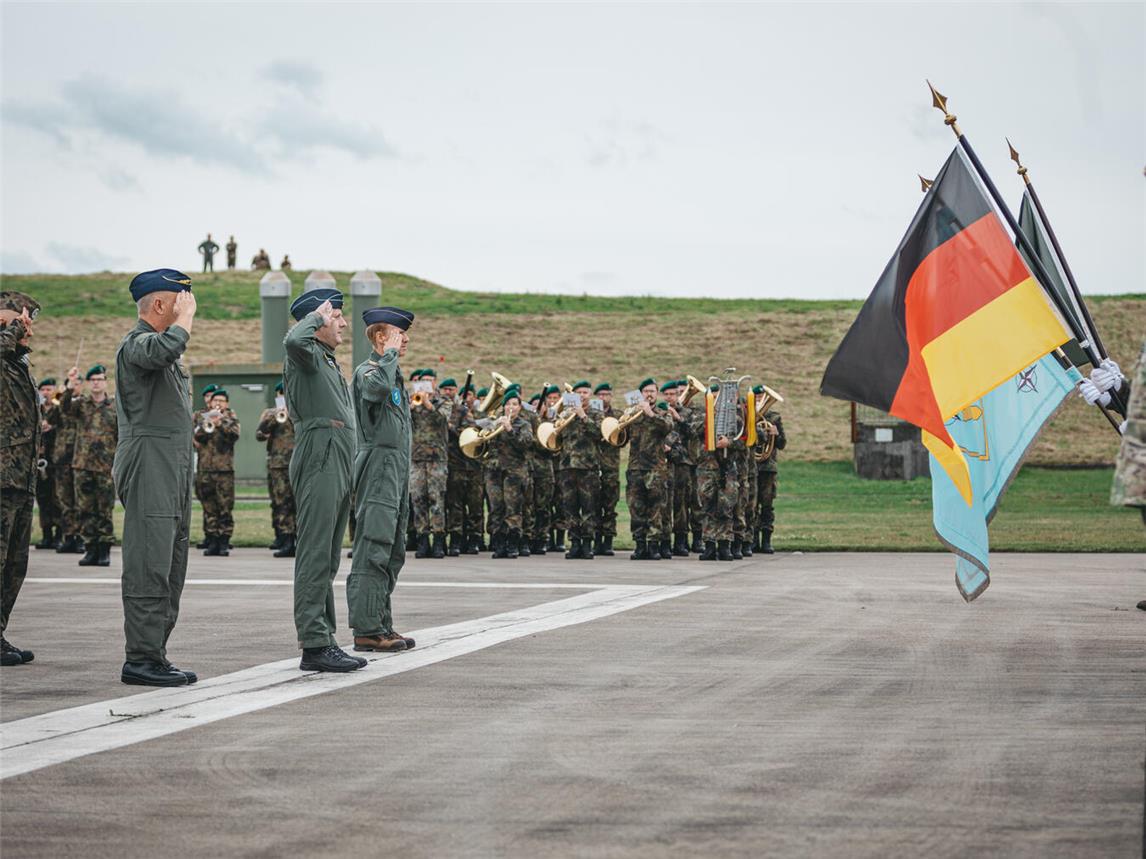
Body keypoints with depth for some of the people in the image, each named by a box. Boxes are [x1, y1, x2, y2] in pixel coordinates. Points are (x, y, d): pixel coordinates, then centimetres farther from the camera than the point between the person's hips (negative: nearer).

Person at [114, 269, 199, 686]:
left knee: (171, 567, 10)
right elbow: (164, 349, -35)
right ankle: (141, 659, -11)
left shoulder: (161, 343, 22)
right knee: (149, 565, -11)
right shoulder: (136, 343, -10)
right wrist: (185, 318, -17)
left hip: (174, 470, 10)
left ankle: (154, 655, 13)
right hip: (149, 466, -10)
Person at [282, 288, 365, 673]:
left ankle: (324, 640, 14)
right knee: (315, 556, -11)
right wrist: (316, 315, -14)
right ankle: (314, 645, -13)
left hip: (337, 465, 10)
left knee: (327, 559, 11)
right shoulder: (307, 356, -7)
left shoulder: (329, 363, 24)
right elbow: (294, 340, -33)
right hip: (318, 462, -10)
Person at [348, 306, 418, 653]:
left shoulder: (394, 372, 21)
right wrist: (389, 354, -19)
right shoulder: (368, 370, -10)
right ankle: (366, 630, -12)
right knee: (374, 550, -11)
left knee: (392, 553, 11)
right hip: (378, 465, -10)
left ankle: (381, 624, 16)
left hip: (397, 469, 10)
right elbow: (378, 388, -36)